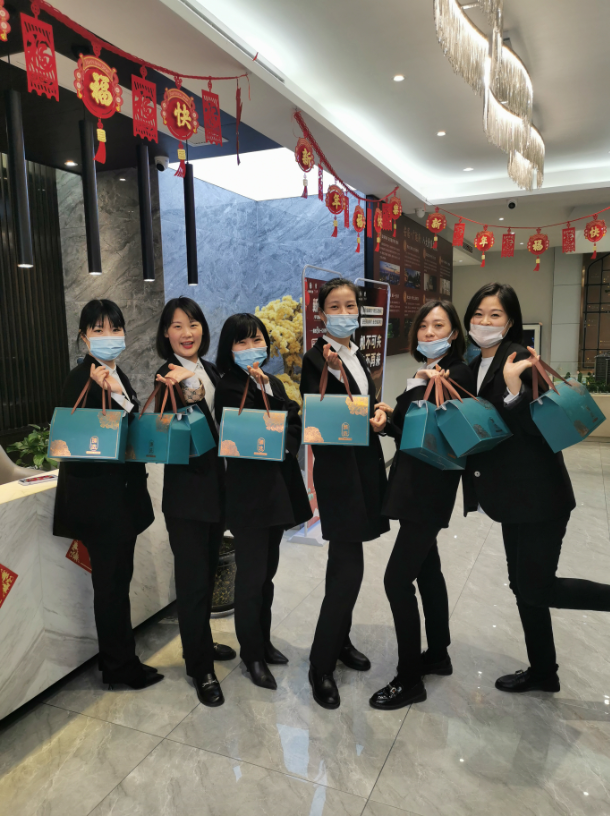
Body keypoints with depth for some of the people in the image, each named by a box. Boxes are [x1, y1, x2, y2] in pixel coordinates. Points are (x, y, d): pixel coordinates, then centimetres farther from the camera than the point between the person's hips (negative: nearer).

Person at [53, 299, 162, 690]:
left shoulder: (116, 376, 11)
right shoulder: (82, 380, -15)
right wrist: (112, 395, -30)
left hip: (121, 495, 8)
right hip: (99, 499, -8)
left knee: (116, 579, 17)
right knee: (112, 581, 4)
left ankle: (118, 659, 31)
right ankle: (120, 666, 21)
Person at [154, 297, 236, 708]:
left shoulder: (211, 372, 8)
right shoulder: (168, 377, -12)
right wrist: (191, 394, -36)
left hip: (216, 486, 7)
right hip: (186, 492, -7)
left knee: (208, 572, 20)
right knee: (193, 579, 2)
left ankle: (201, 641, 40)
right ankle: (201, 668, 18)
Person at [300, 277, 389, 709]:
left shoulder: (358, 357, 14)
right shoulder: (317, 358, -10)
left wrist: (379, 414, -3)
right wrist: (332, 369, -27)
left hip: (365, 463, 8)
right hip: (338, 467, -7)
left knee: (344, 561, 17)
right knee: (349, 567, -8)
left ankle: (340, 640, 33)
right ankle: (321, 665, 7)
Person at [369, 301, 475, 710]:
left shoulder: (458, 374, -12)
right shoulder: (423, 373, 13)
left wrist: (435, 391, -28)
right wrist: (392, 418, -3)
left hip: (430, 490, -9)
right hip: (413, 485, 9)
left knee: (398, 578, -8)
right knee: (427, 569, 18)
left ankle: (409, 679, 6)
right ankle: (438, 654, 35)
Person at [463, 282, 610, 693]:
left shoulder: (520, 359, -15)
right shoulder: (475, 366, 10)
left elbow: (535, 426, -20)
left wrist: (514, 385, -35)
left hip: (538, 493, -8)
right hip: (514, 495, 8)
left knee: (536, 588, -4)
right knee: (523, 584, 16)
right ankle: (543, 672, 33)